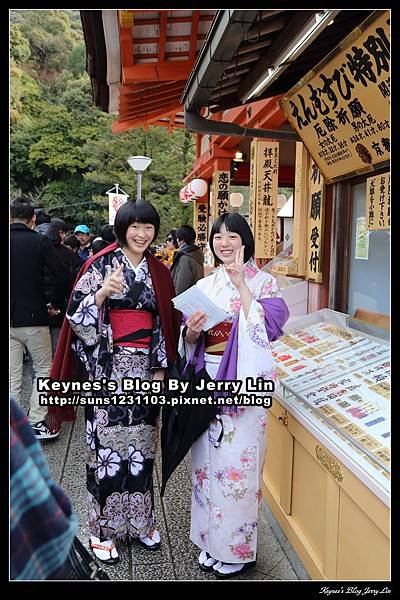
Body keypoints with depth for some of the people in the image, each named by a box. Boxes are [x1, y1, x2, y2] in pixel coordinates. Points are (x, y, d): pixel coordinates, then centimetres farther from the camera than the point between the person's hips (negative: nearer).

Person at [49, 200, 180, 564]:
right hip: (107, 368, -4)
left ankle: (140, 519, 29)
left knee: (140, 442, 12)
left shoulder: (158, 272, 9)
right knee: (107, 441, 1)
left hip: (144, 368, 4)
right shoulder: (100, 265, -4)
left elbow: (166, 323, 10)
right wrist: (103, 292, -26)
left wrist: (161, 367, 4)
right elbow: (77, 315, -8)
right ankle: (103, 527, 19)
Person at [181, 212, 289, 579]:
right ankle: (211, 541, 32)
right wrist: (191, 331, -10)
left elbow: (269, 325, -19)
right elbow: (189, 340, 12)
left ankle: (237, 548, 22)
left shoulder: (262, 281, -3)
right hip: (207, 382, 5)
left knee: (237, 463, 2)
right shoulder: (205, 285, 10)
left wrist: (241, 284, -20)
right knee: (207, 460, 13)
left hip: (243, 382, -5)